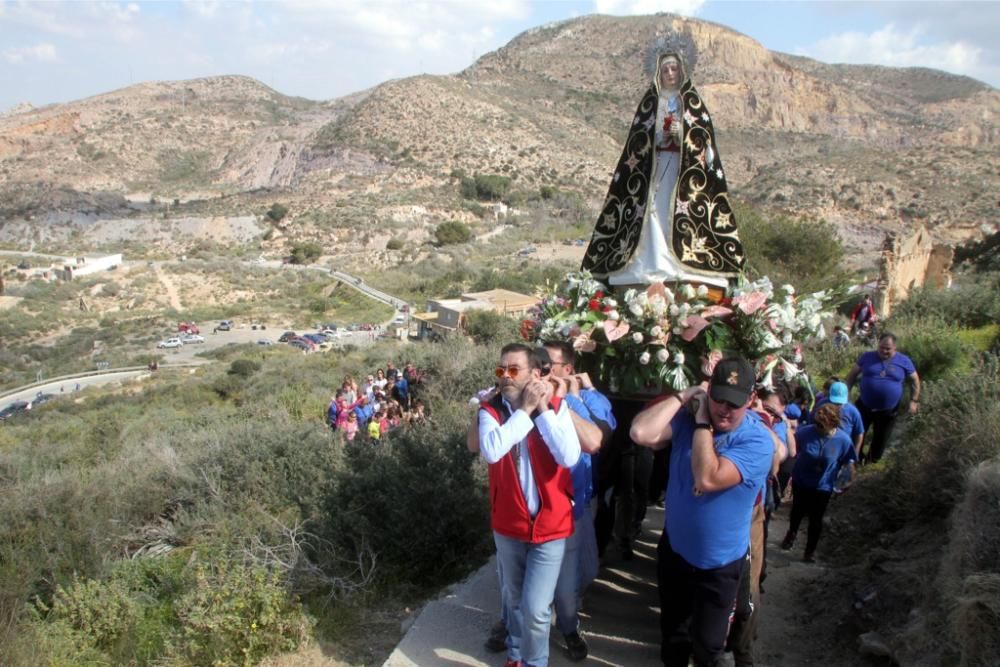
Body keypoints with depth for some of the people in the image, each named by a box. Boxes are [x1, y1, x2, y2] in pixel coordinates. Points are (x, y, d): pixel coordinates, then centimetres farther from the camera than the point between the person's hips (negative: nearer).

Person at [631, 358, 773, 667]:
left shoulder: (757, 439, -22)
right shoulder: (687, 416, -11)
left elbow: (708, 479, -35)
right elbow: (641, 433, -28)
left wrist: (702, 424, -28)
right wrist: (681, 397, -24)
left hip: (719, 561, -3)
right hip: (674, 548, 3)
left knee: (707, 641, 16)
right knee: (672, 628, 25)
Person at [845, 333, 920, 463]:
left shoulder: (904, 361, -5)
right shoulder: (867, 357, -4)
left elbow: (914, 380, 6)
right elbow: (853, 374, 5)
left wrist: (914, 400, 1)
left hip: (889, 410, 0)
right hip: (865, 406, 0)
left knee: (881, 438, 16)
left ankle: (873, 460, 38)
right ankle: (856, 459, 28)